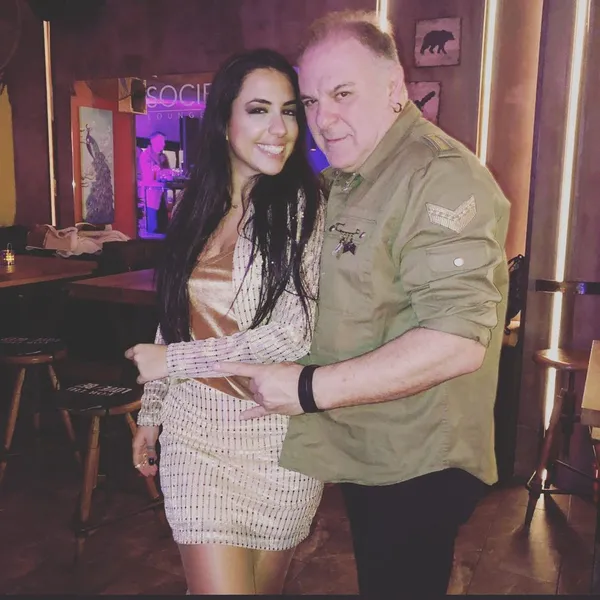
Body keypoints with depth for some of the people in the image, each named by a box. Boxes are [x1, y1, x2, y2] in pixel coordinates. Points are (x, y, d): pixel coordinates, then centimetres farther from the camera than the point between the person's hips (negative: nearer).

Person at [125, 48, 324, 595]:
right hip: (196, 427, 2)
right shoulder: (196, 208, 3)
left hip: (279, 431, -2)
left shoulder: (308, 207, -9)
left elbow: (296, 335, -17)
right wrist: (151, 412, 17)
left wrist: (171, 362, -11)